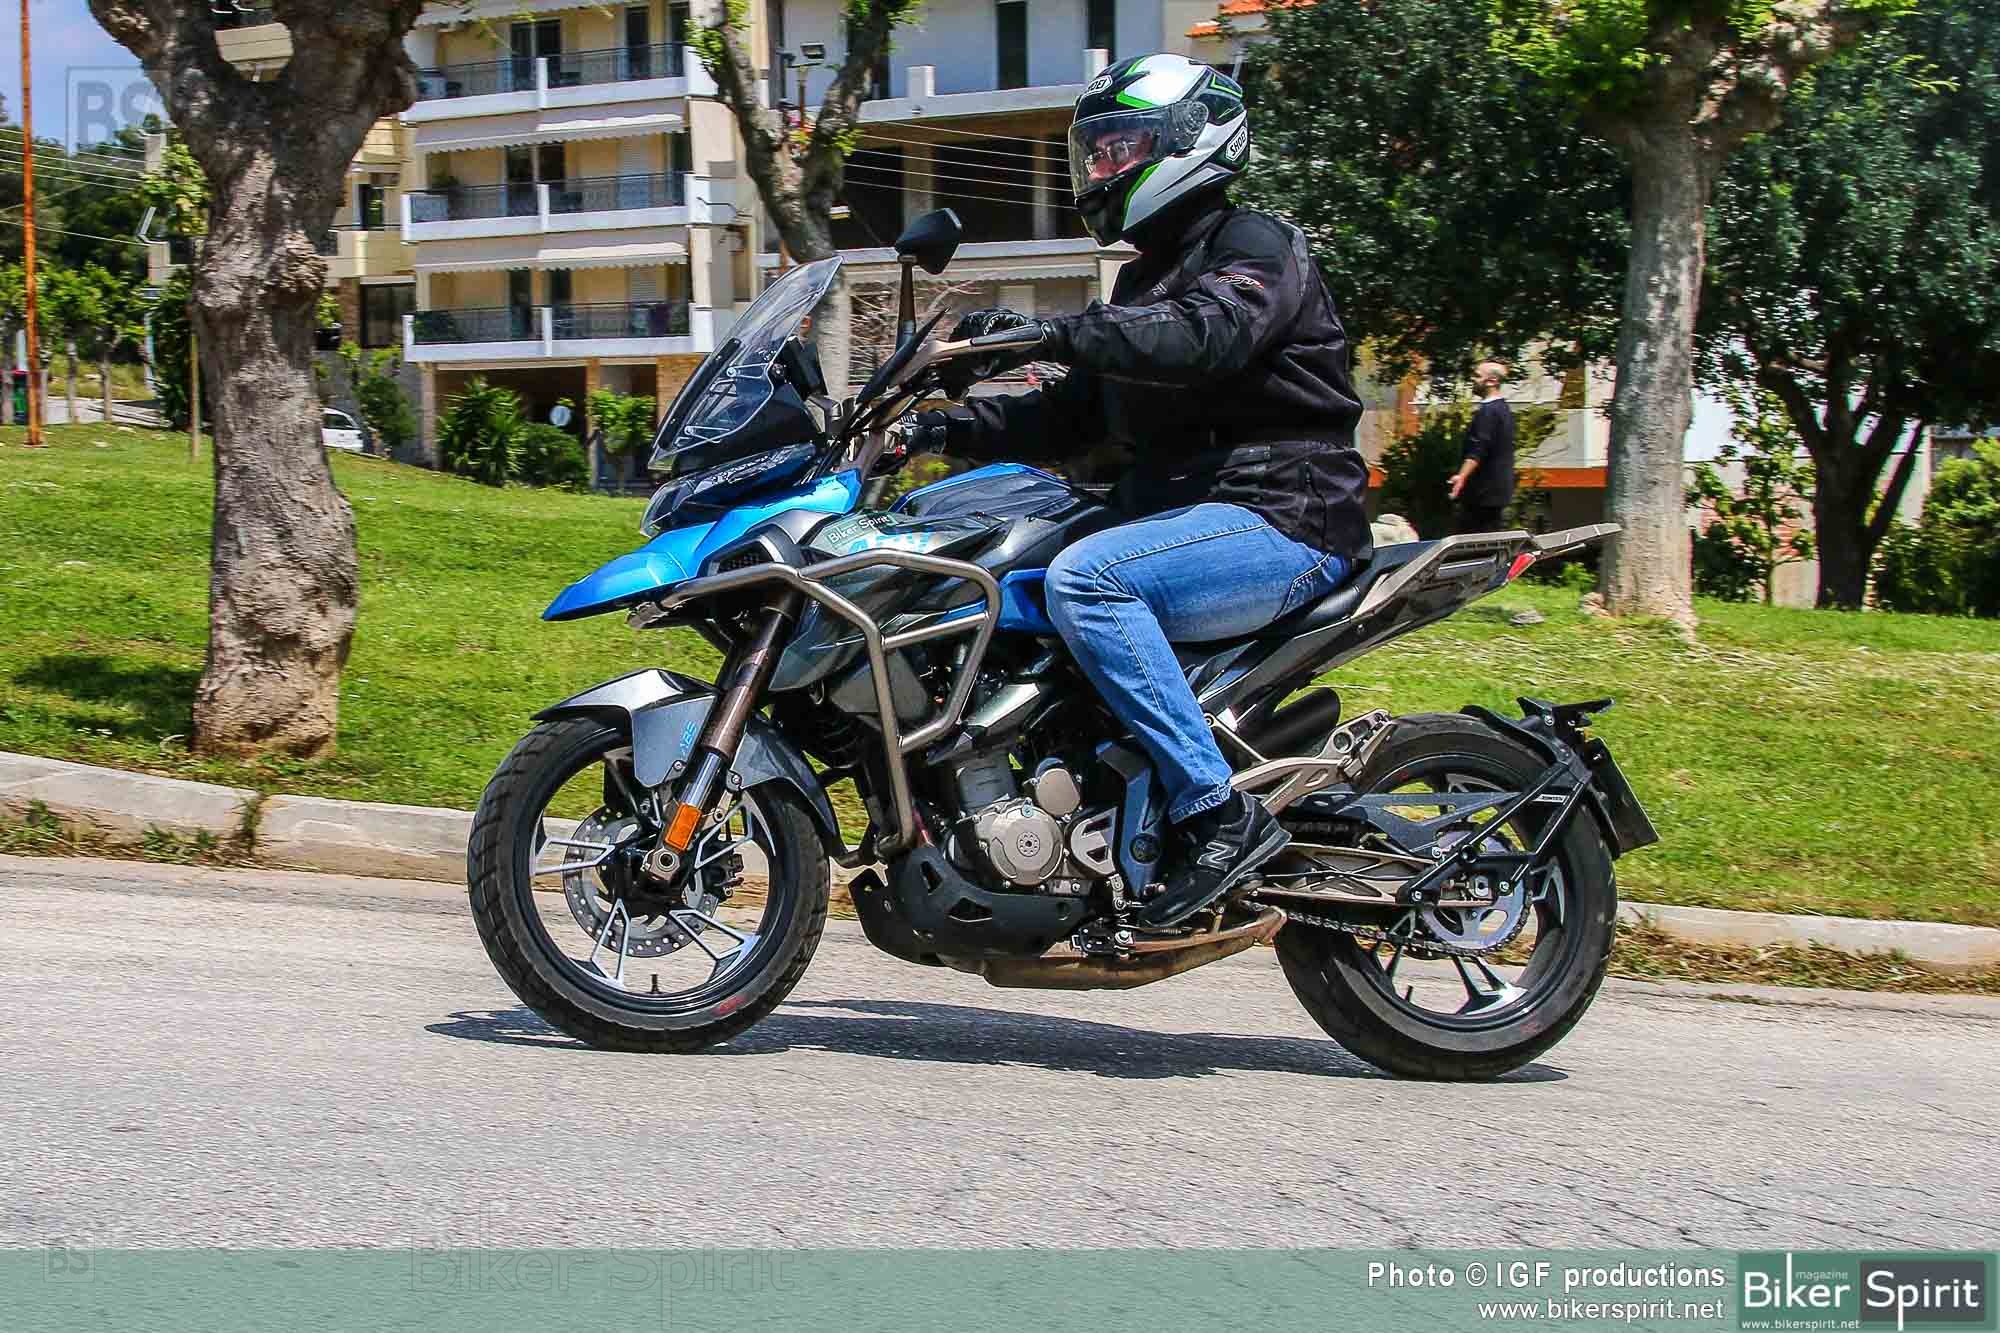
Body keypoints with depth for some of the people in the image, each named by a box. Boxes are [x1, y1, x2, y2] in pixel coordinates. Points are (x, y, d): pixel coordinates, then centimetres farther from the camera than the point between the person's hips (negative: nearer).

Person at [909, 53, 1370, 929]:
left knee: (1085, 579, -33)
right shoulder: (1144, 280, 23)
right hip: (1187, 517, 10)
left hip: (1283, 520, -10)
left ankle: (1219, 813, -31)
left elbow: (1204, 334, -28)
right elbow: (1072, 419, 22)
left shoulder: (1255, 247, -5)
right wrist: (952, 428, 8)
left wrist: (1058, 333, -38)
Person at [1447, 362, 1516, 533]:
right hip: (1498, 491, 10)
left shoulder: (1487, 411, -16)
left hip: (1483, 493, -10)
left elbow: (1478, 451, -26)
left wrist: (1462, 476, -35)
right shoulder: (1504, 409, 17)